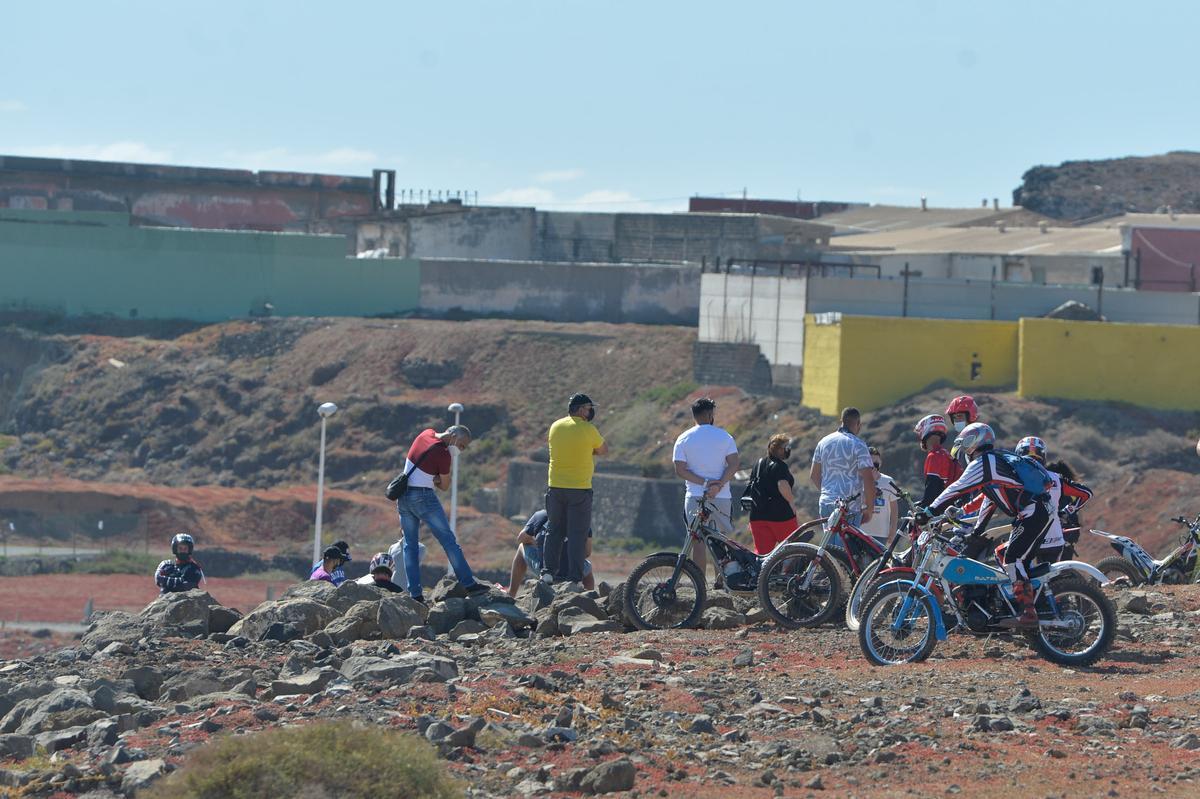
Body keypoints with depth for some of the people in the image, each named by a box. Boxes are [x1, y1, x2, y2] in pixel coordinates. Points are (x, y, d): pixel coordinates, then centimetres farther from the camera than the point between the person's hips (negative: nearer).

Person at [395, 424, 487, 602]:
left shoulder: (426, 433, 4)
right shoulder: (443, 455, -16)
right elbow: (444, 486, -8)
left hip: (403, 497, 7)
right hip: (424, 497, -7)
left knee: (410, 545, 7)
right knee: (449, 541, -2)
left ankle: (414, 593, 2)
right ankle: (468, 583, -4)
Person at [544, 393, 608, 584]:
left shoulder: (555, 426, 6)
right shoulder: (588, 430, -10)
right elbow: (604, 451, 2)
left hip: (555, 487, 5)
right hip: (580, 488, -5)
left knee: (555, 531, 15)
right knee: (577, 534, -1)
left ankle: (548, 571, 13)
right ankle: (575, 577, -4)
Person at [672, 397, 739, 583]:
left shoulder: (683, 439, 3)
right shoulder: (724, 436, 2)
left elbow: (680, 469, -6)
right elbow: (733, 464, -8)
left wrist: (704, 482, -9)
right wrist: (719, 484, -14)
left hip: (695, 496, 0)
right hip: (721, 497, 0)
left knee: (698, 541, 1)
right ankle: (721, 579, 7)